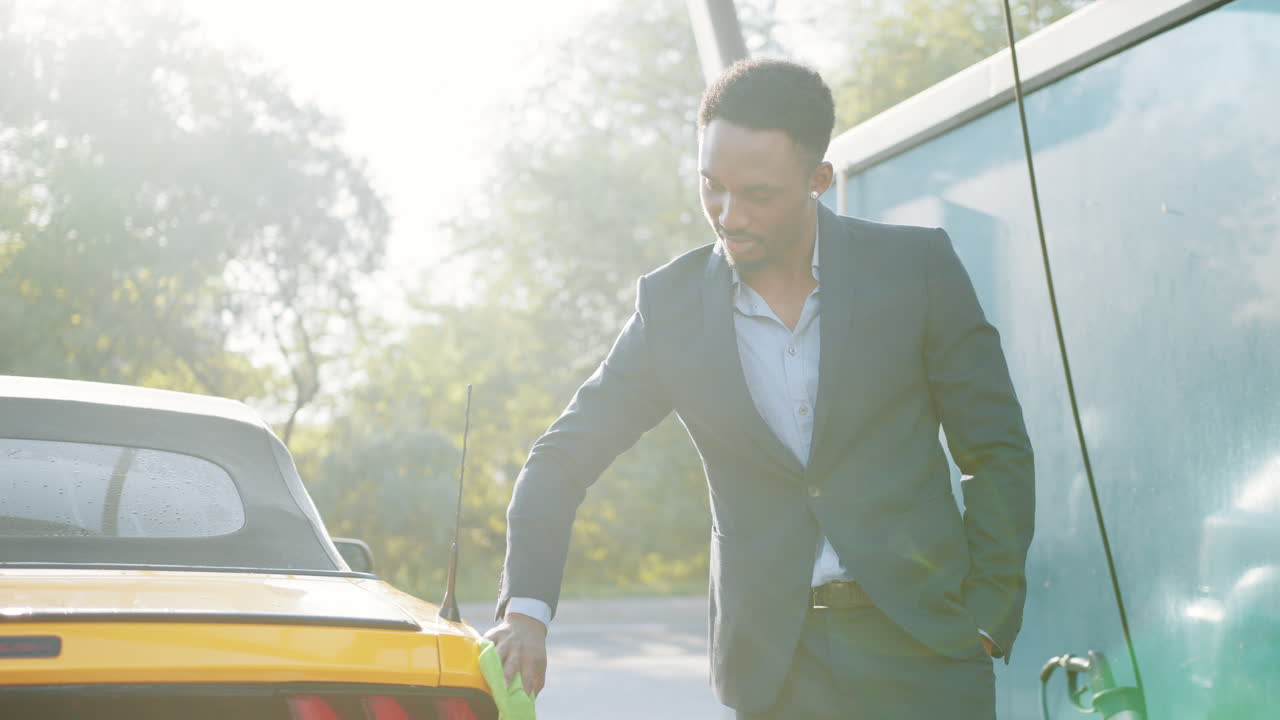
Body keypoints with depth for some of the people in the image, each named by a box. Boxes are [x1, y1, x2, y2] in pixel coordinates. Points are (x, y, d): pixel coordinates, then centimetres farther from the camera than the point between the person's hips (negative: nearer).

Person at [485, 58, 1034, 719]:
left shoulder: (915, 267, -3)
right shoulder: (670, 304, 0)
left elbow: (997, 449, 2)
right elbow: (563, 458, 4)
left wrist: (987, 617, -3)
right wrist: (526, 606, -10)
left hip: (922, 647, -1)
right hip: (773, 659, 1)